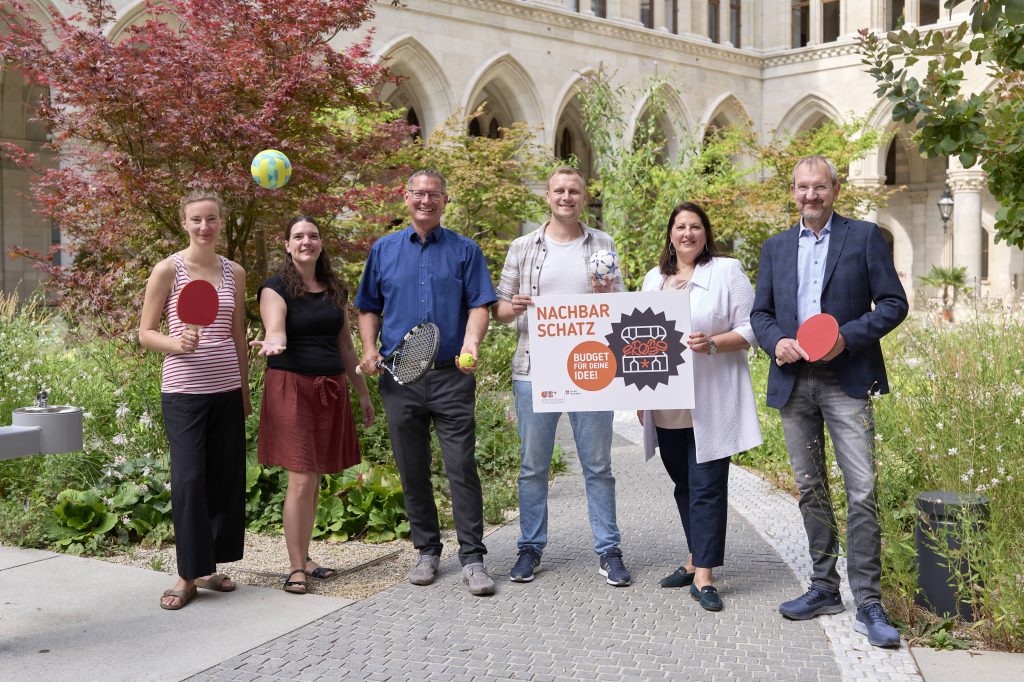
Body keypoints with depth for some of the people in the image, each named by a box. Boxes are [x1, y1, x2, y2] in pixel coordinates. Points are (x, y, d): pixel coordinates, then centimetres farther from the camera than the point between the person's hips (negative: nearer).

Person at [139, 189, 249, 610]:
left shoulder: (234, 273, 9)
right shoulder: (168, 270, -4)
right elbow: (146, 333, -2)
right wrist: (177, 344, -22)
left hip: (227, 390, 5)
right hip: (184, 391, -4)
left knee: (226, 477, 6)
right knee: (189, 480, -7)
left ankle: (209, 567, 19)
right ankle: (188, 575, 3)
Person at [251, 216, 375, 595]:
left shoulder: (335, 290, 14)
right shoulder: (276, 288, -3)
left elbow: (346, 346, 19)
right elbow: (275, 331, -20)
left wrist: (363, 392, 19)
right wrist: (273, 345, -44)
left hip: (331, 390, 6)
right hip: (292, 388, -5)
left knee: (315, 480, 10)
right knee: (301, 479, -9)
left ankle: (305, 558, 20)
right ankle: (296, 568, -1)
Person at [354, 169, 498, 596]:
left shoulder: (465, 251, 7)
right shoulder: (384, 250, 13)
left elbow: (479, 305, -2)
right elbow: (368, 308, 17)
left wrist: (471, 342, -21)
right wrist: (369, 349, 1)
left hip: (451, 376, -2)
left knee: (462, 468, -5)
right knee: (412, 470, 9)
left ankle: (472, 558, 2)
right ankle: (427, 551, 23)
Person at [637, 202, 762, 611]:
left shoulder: (727, 272, 0)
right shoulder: (653, 279, 16)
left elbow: (750, 329, -4)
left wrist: (712, 343, -21)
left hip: (711, 404, -5)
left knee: (707, 485, -7)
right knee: (684, 484, 12)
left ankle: (704, 576, -5)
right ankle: (696, 560, 24)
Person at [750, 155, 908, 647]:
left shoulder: (864, 237, 3)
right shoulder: (775, 248, 14)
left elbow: (893, 304, -1)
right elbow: (760, 313, 14)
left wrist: (847, 337, -15)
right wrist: (775, 342, -7)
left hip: (846, 381, -4)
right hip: (793, 383, 4)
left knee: (861, 493, -8)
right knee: (810, 490, 11)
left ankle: (868, 604, -2)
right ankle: (824, 588, 23)